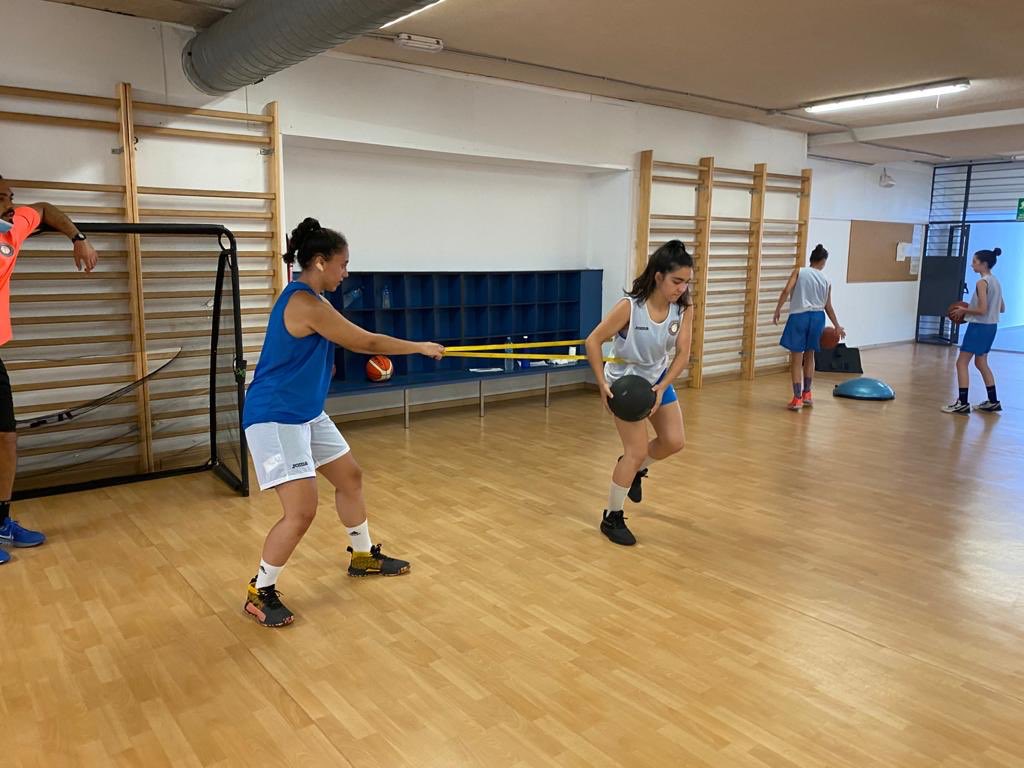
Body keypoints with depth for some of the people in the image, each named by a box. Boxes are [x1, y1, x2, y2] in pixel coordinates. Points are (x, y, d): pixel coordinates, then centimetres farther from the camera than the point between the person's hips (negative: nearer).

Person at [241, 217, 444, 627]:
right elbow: (367, 342, -18)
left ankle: (363, 556, 38)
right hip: (275, 417, -11)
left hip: (306, 413, 11)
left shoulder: (305, 298, 8)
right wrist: (421, 347, -6)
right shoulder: (306, 304, -24)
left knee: (350, 476, 19)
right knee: (301, 511, -14)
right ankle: (259, 593, 7)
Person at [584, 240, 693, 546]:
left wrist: (660, 389, -22)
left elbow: (682, 353, -12)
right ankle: (612, 518, 9)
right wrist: (603, 384, -27)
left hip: (658, 379, 6)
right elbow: (593, 342, -23)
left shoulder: (684, 308, -16)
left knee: (675, 441, 3)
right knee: (637, 450, -8)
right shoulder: (629, 306, -30)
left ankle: (635, 469, 35)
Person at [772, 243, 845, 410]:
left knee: (796, 359, 2)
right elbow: (828, 307, 13)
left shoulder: (799, 271, 0)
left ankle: (797, 398, 0)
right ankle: (807, 394, 30)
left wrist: (777, 310, -5)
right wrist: (837, 326, 25)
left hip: (799, 316, -3)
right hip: (817, 317, 3)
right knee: (809, 356, 21)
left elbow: (786, 291, -14)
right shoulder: (826, 281, 8)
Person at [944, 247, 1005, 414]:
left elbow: (982, 310, -23)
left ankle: (962, 403, -4)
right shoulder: (995, 282, 11)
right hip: (991, 327, 9)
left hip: (979, 327, -9)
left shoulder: (982, 283, -17)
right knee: (981, 363, 19)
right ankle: (993, 401, 23)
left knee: (961, 363, -3)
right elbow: (1002, 308, 16)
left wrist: (964, 310, -10)